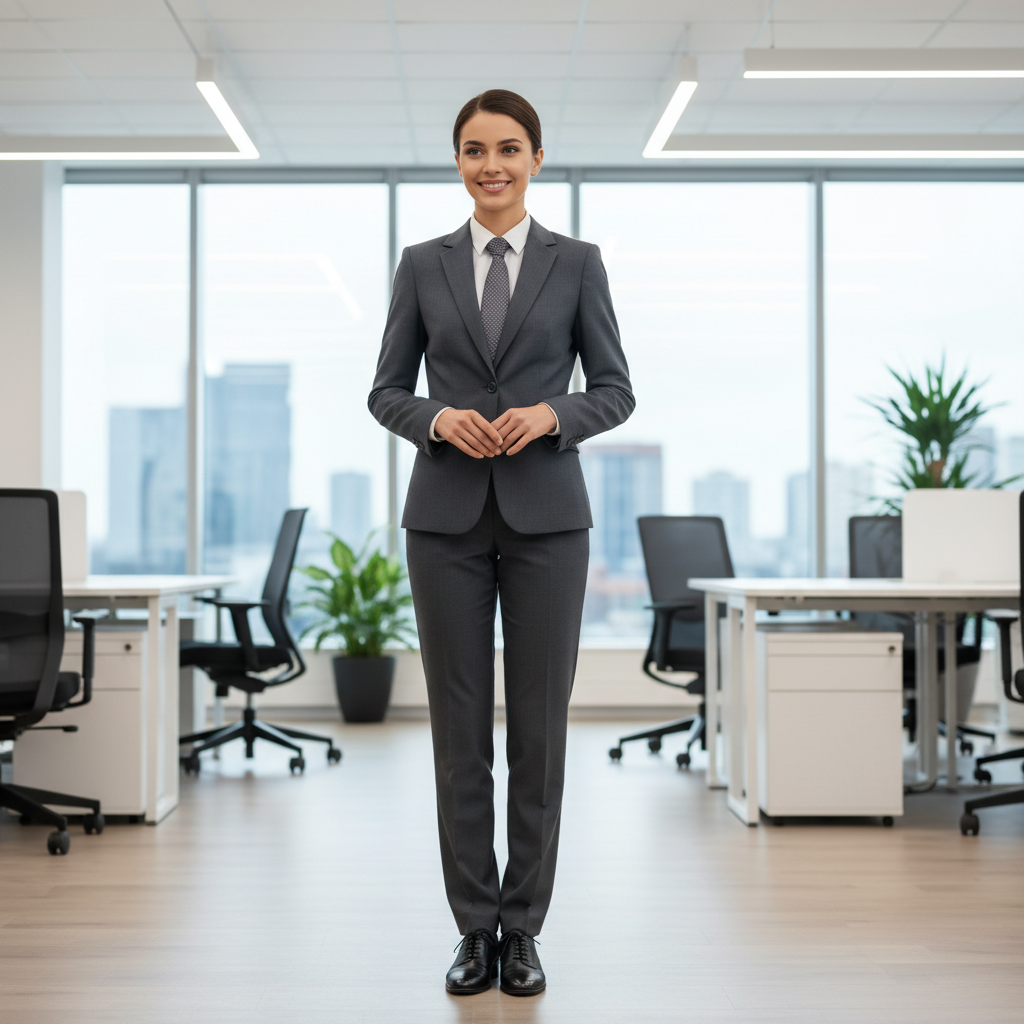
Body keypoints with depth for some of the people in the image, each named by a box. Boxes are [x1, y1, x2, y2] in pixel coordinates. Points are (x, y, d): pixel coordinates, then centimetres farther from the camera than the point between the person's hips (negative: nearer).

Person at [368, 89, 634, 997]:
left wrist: (551, 414, -16)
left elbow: (617, 392, 4)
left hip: (545, 514, -1)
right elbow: (386, 391, 7)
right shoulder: (423, 265, 7)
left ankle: (522, 927, 16)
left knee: (539, 723, 3)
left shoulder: (577, 263, 4)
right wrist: (436, 418, -14)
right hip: (447, 515, 1)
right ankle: (475, 925, 17)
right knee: (460, 725, 4)